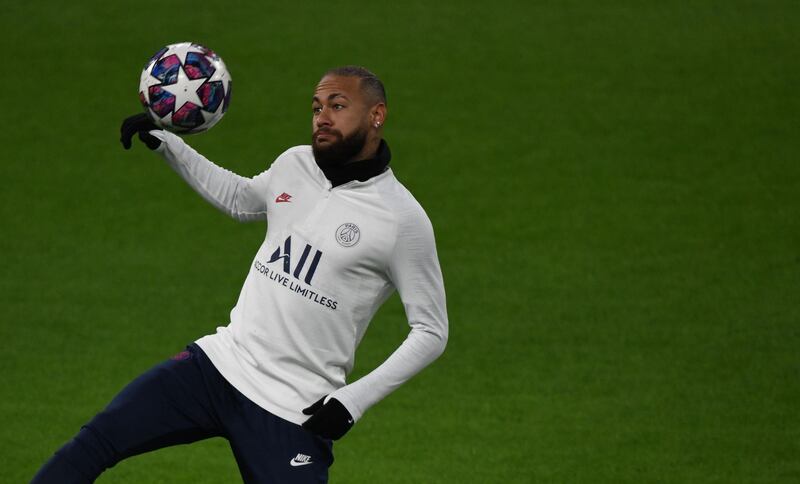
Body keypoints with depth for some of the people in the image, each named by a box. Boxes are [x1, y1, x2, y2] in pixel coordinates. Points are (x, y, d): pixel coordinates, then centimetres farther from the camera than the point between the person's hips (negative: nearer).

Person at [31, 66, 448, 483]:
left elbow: (431, 331, -5)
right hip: (221, 362, 5)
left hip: (294, 413, -5)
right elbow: (240, 200, 30)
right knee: (93, 444, -9)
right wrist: (167, 145, 22)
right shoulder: (293, 165, 7)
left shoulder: (403, 219, -11)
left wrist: (356, 399, -14)